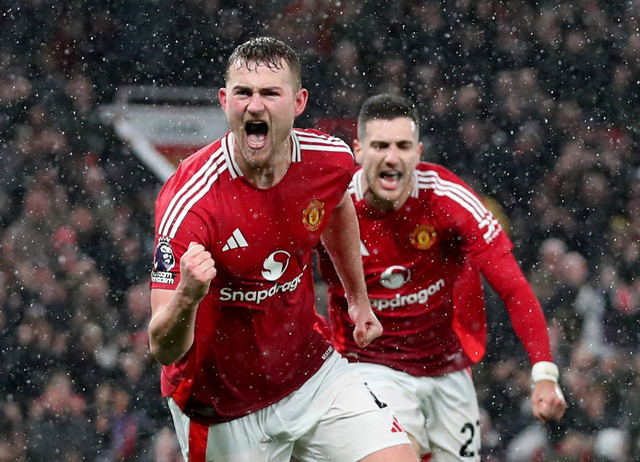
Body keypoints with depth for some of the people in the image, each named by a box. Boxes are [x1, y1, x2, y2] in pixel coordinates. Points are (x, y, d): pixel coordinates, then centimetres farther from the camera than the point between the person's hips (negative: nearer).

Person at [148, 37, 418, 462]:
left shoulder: (331, 159, -12)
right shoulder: (188, 201, -28)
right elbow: (164, 351, -31)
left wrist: (359, 297, 24)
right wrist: (188, 297, -51)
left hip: (312, 373, 4)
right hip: (224, 409, -4)